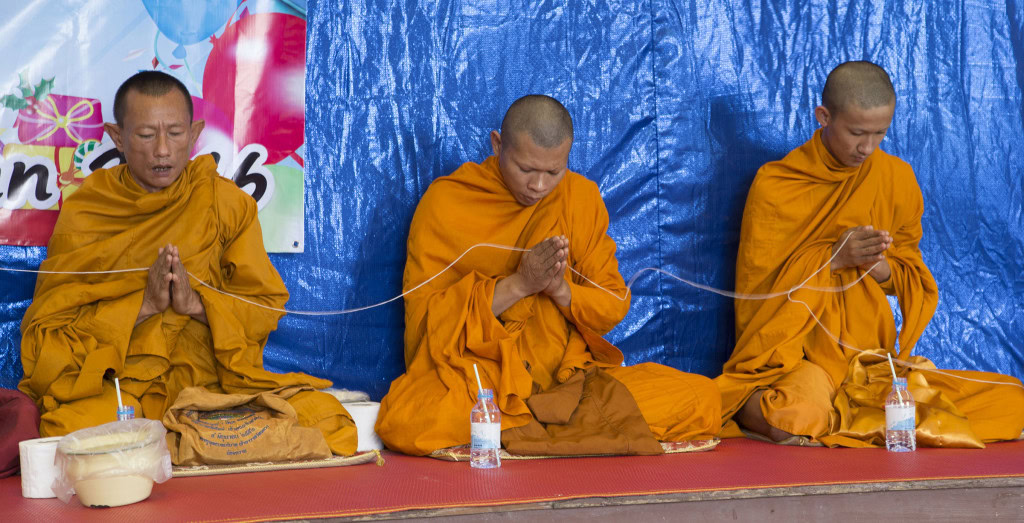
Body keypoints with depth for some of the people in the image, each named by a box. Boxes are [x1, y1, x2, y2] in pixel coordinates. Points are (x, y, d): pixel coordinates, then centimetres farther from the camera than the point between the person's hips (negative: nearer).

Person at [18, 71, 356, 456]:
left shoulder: (226, 202, 6)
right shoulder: (82, 213, 1)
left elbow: (267, 306, 4)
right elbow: (45, 332, -3)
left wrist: (196, 302, -16)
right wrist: (143, 304, -16)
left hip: (214, 376, 2)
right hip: (113, 386, -1)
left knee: (326, 417, -24)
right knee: (71, 429, -36)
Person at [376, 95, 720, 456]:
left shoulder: (581, 196, 8)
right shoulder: (445, 201, -3)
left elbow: (614, 304, 9)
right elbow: (424, 316, -7)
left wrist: (562, 291, -13)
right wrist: (519, 284, -17)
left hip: (568, 375, 3)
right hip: (473, 379, -3)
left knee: (702, 399, -17)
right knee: (406, 419, -37)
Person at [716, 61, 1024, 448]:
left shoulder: (896, 178, 9)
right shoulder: (774, 185, -3)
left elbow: (912, 281, 15)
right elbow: (754, 285, -3)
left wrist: (879, 266, -10)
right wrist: (833, 259, -16)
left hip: (872, 356, 5)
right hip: (794, 354, -5)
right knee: (799, 411, -41)